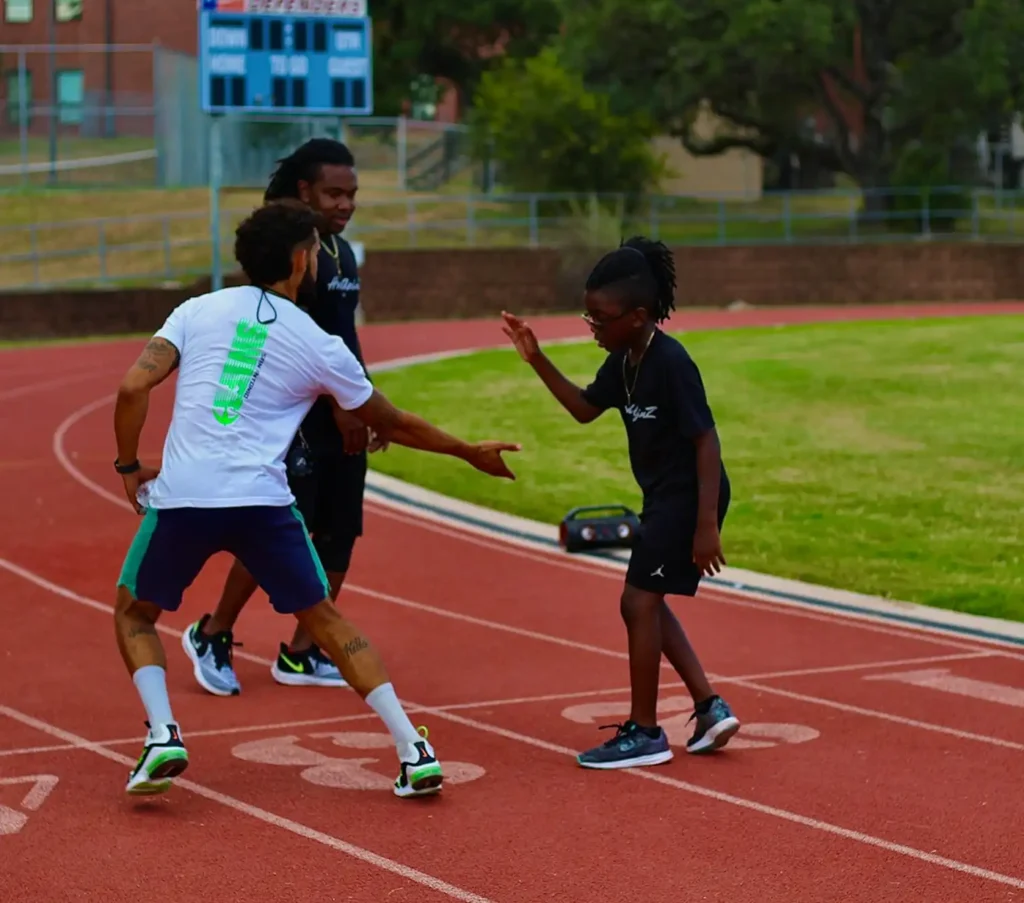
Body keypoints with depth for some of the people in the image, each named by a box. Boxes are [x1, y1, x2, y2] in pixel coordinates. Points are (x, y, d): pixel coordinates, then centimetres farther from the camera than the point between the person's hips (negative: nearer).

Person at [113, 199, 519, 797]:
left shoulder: (199, 310, 9)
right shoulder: (319, 347, 7)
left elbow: (133, 388, -2)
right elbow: (393, 424, 17)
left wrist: (129, 466, 14)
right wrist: (471, 453, 31)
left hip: (181, 497, 0)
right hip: (263, 501, 0)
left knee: (134, 614, 22)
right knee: (326, 619, 14)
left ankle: (162, 734, 0)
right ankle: (414, 750, 7)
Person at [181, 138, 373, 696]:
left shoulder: (342, 252, 15)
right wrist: (338, 405, -20)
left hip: (343, 416, 9)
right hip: (299, 415, -9)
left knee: (339, 534, 6)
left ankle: (300, 655, 14)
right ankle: (212, 634, 11)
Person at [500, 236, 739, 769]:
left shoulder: (671, 363, -22)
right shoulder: (623, 361, 3)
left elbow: (706, 440, -23)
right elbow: (585, 408, 18)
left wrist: (707, 524, -26)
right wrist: (536, 360, 7)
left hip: (690, 496, -10)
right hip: (663, 497, 10)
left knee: (639, 602, -7)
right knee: (647, 604, 15)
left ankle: (644, 732, 3)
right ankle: (710, 709, 21)